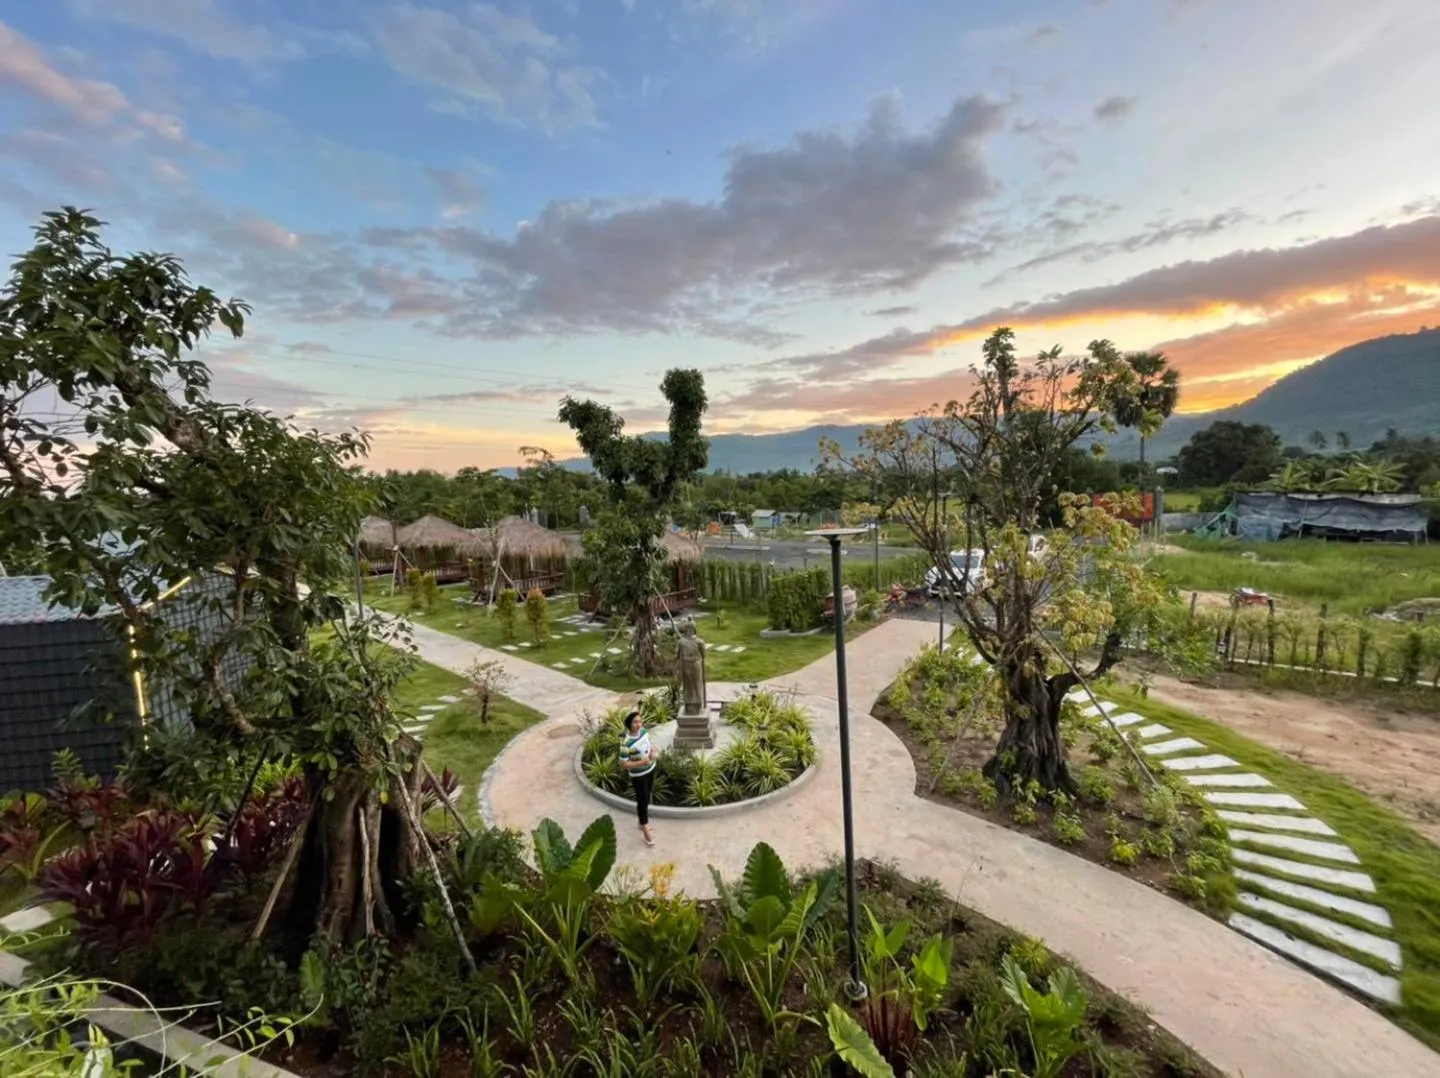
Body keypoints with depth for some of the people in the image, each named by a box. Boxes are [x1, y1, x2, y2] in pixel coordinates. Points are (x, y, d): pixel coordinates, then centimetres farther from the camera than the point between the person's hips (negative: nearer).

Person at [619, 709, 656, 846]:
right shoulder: (626, 742, -30)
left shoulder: (644, 731, -10)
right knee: (643, 800, 5)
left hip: (651, 769, 7)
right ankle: (646, 831, 22)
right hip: (638, 775, -7)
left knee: (647, 797, 22)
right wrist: (641, 762, -31)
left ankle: (643, 822, 45)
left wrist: (653, 752, -13)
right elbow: (623, 764, -24)